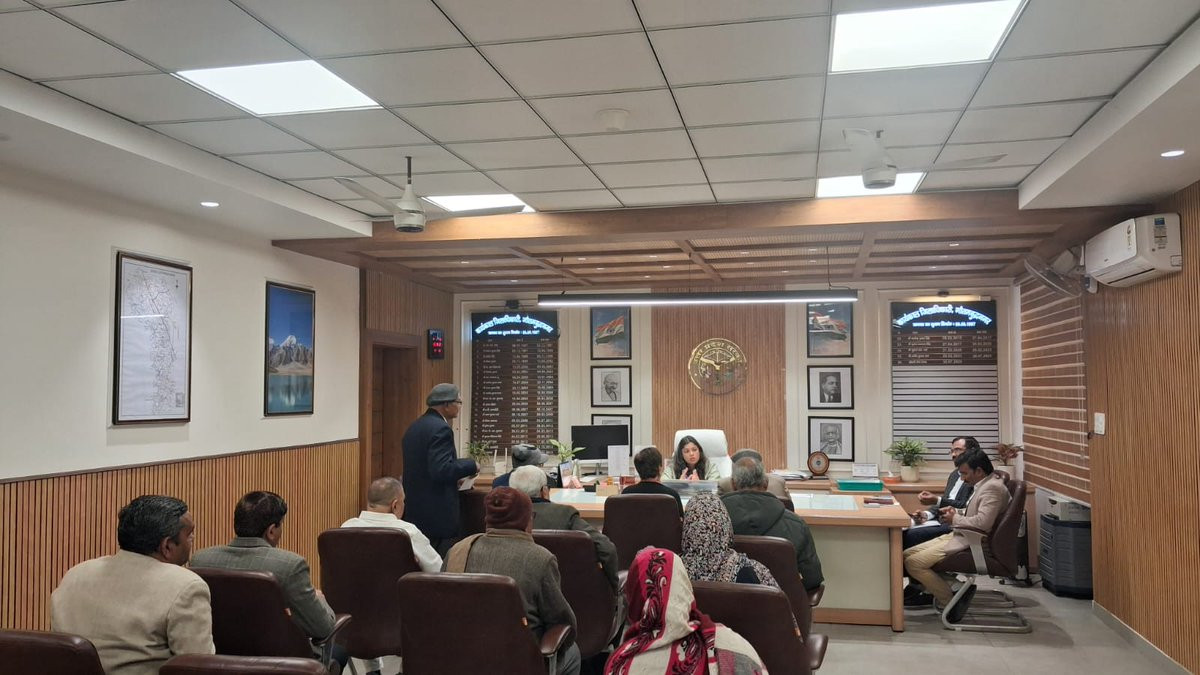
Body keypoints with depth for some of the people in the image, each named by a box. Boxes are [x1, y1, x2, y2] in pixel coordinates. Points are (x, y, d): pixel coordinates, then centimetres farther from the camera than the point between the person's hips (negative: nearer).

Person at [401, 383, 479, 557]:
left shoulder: (414, 427, 12)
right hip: (438, 514, -10)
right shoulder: (440, 429, -17)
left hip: (414, 512, 10)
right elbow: (441, 470, -25)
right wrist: (471, 466, -12)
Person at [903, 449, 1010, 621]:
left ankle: (952, 602, -8)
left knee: (913, 563, -18)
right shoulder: (985, 484, 14)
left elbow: (983, 522, -29)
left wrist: (955, 519, -12)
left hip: (969, 543, -11)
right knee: (907, 555, 4)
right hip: (960, 536, 11)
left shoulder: (993, 487, -18)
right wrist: (957, 512, 9)